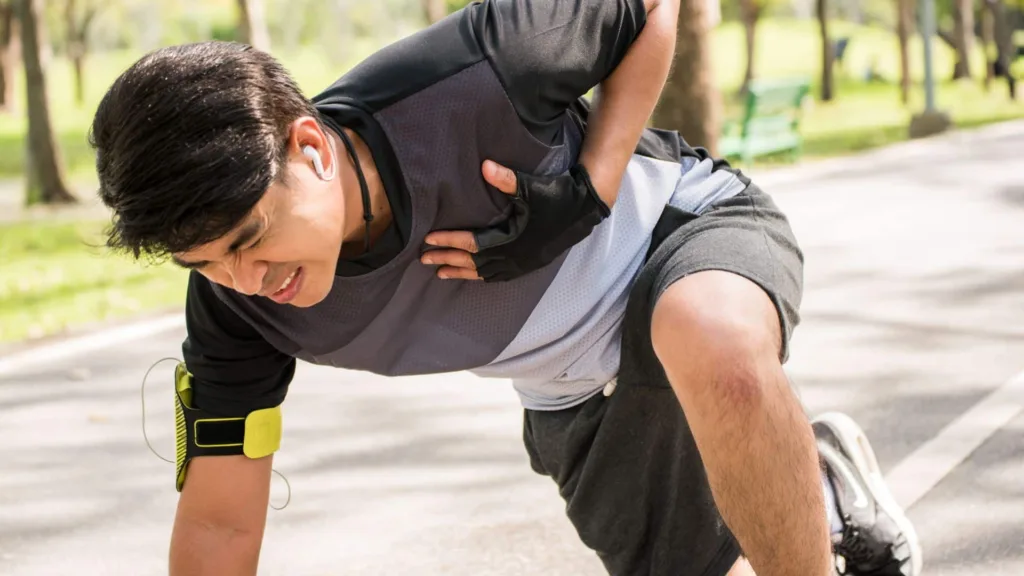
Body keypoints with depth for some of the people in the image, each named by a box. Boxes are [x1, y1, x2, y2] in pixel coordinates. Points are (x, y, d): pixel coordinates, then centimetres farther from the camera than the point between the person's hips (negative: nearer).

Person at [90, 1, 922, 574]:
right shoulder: (237, 302, -23)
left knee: (718, 352, -42)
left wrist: (592, 184, -28)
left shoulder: (469, 80, -36)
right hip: (574, 395, 6)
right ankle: (818, 496, 34)